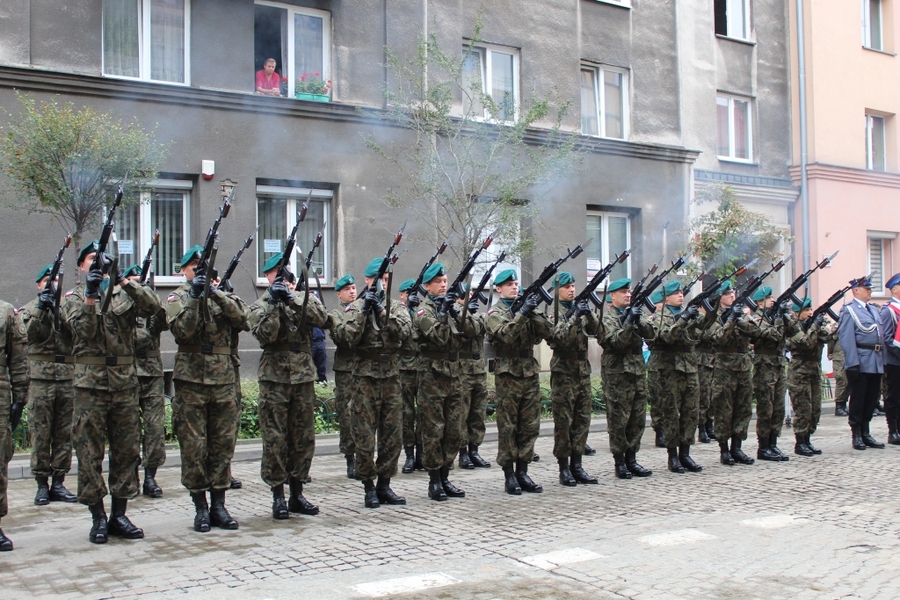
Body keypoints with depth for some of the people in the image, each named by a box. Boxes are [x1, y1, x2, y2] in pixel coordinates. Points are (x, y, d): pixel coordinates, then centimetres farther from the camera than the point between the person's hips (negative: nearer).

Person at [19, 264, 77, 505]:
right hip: (40, 379, -2)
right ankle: (42, 485, 7)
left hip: (68, 379, 2)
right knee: (40, 435, 0)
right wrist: (40, 309, -20)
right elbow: (31, 333, -9)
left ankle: (58, 483, 12)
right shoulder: (29, 309, 10)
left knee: (64, 435, 5)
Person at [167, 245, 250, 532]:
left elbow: (243, 319, -5)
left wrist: (216, 294, -12)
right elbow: (182, 330, -13)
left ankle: (218, 506, 14)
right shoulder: (178, 298, 4)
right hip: (191, 381, -3)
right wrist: (194, 296, -19)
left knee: (223, 444, 6)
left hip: (224, 381, 3)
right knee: (194, 446, 0)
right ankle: (200, 507, 10)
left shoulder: (223, 295, 13)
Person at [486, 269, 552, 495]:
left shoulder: (525, 309, 14)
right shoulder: (495, 313, -1)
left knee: (530, 426, 6)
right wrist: (522, 313, -23)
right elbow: (506, 334, -21)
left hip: (530, 374, 5)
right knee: (508, 427, 0)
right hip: (508, 375, -5)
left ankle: (522, 472, 14)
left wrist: (534, 312, -11)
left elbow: (547, 332, 1)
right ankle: (509, 475, 6)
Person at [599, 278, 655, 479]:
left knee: (638, 419, 9)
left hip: (638, 372, 7)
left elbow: (651, 333, 2)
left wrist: (639, 320, -14)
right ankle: (619, 462, 6)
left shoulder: (633, 313, 15)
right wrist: (629, 322, -24)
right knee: (618, 421, -2)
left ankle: (631, 459, 17)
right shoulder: (606, 317, -4)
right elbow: (616, 342, -17)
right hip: (617, 374, -6)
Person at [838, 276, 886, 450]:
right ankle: (856, 434, 11)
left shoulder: (873, 309, 17)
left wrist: (883, 360, 11)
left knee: (872, 398, 11)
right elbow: (846, 338, -14)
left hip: (876, 362, 7)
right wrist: (853, 363, -20)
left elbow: (880, 335, 18)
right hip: (861, 362, -7)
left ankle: (865, 432, 22)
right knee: (858, 399, 2)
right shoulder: (849, 310, -7)